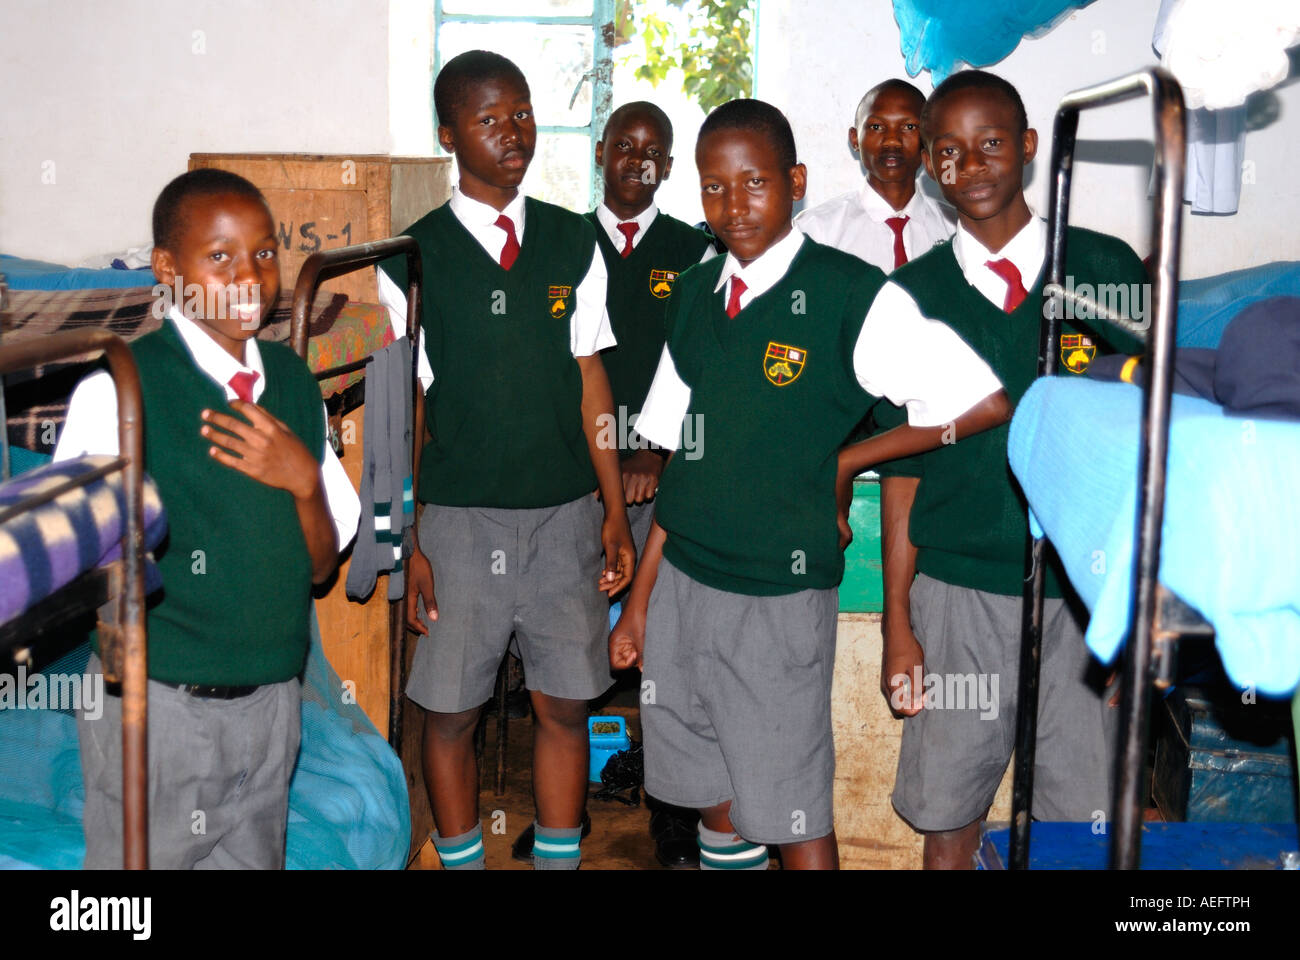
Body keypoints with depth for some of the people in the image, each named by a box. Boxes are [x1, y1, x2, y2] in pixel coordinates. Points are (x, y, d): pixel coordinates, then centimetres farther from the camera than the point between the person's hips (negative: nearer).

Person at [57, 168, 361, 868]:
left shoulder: (294, 382, 5)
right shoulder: (120, 390, -11)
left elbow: (322, 567, 6)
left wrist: (304, 481, -11)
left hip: (272, 699, 5)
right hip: (158, 706, -5)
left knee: (254, 855, 18)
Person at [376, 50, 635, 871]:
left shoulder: (573, 244, 5)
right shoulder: (414, 259, -1)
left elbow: (591, 382, 7)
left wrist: (616, 513, 5)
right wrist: (403, 541, -3)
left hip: (565, 516, 2)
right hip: (461, 518, -2)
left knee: (564, 704, 8)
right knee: (450, 710, 6)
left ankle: (560, 858, 25)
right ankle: (462, 860, 24)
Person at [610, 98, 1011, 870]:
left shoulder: (850, 294, -11)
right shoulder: (694, 295, 6)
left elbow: (987, 403, -14)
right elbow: (683, 454, 11)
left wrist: (845, 462, -6)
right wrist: (641, 596, 11)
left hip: (781, 597, -5)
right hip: (680, 583, 5)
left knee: (793, 812, 6)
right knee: (712, 799, 17)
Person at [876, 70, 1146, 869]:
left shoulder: (1108, 268, 1)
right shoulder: (912, 295, 2)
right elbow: (902, 469, 5)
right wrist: (897, 622, 3)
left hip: (1087, 591, 0)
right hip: (958, 592, 1)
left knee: (1086, 819, 5)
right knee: (948, 819, 10)